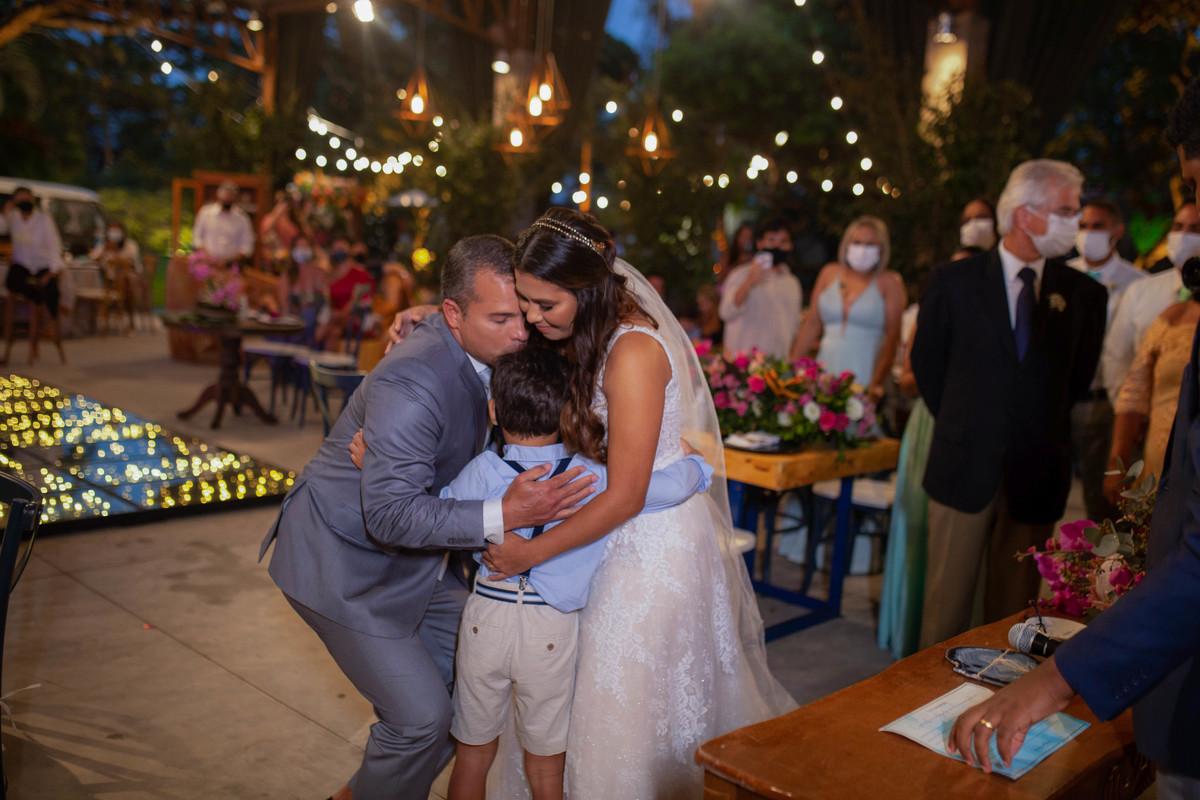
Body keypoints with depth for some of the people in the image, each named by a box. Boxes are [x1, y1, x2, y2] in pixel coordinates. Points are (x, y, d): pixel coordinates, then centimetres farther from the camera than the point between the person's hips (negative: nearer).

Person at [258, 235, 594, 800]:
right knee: (423, 714, -7)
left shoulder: (486, 353, -5)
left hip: (413, 552, 9)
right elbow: (390, 515, -34)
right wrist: (504, 516, -41)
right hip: (343, 563, -8)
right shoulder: (411, 383, -32)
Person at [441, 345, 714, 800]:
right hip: (552, 629, -1)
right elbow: (675, 486, -17)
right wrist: (699, 464, 5)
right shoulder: (591, 478, -15)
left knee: (473, 753, 20)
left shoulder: (483, 472, -12)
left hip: (486, 618, 1)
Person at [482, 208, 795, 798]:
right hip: (619, 534, 8)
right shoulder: (586, 335, -1)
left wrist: (530, 554, -15)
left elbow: (624, 497, -23)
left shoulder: (633, 351, -26)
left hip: (656, 544, -8)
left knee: (633, 711, 6)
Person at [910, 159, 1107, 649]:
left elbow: (1079, 377, 13)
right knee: (949, 595, 7)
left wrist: (1039, 424, 10)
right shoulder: (953, 281, -2)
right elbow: (926, 361, 6)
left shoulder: (1083, 294, 2)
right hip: (964, 466, -1)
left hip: (1037, 474, 2)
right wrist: (961, 422, 8)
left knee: (1014, 600, 11)